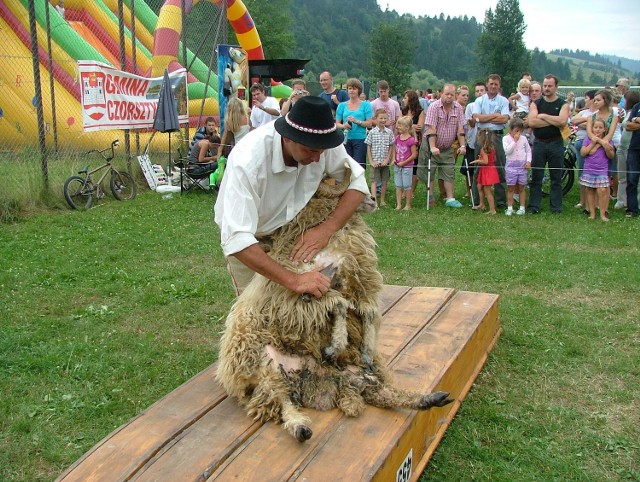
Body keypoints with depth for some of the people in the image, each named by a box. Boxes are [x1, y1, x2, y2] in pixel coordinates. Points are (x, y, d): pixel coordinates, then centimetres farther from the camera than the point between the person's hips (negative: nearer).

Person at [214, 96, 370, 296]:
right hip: (248, 240, -3)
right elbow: (236, 239, -44)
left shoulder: (321, 142, -25)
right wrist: (293, 280, -50)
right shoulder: (248, 160, -38)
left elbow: (357, 181, -15)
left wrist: (326, 229, -32)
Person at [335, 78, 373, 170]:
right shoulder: (342, 105, 12)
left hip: (360, 139, -2)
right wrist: (344, 126, -12)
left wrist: (357, 121, -15)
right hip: (346, 139, 2)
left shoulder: (365, 105, 6)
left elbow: (369, 124, -1)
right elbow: (337, 123, 10)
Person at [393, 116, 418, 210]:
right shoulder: (397, 138, 4)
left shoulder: (411, 140, -15)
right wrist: (394, 159, -1)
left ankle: (408, 205, 13)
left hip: (407, 166, -6)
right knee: (398, 186, 8)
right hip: (397, 166, 6)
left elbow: (414, 155, -14)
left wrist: (404, 162, -15)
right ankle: (398, 204, 13)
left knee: (407, 186, 2)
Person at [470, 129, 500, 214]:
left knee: (487, 191, -3)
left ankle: (492, 210, 0)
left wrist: (477, 161, -10)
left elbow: (485, 161, -25)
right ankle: (482, 205, 35)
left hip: (487, 171, -9)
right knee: (479, 187, 24)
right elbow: (494, 159, 12)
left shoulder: (483, 149, -20)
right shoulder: (492, 147, 6)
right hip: (491, 168, 9)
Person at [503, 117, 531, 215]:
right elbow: (507, 151, -16)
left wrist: (528, 161, -3)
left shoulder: (523, 138, 6)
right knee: (511, 189, 2)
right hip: (511, 166, -2)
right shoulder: (506, 138, -2)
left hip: (522, 166, 2)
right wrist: (515, 140, -15)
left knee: (521, 188, 7)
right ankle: (509, 208, 8)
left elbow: (528, 151, 11)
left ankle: (522, 208, 13)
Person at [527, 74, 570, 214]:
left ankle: (556, 207, 11)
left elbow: (562, 121, -16)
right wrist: (554, 121, -12)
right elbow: (531, 122, -10)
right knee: (536, 177, 3)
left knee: (556, 178, 4)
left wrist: (543, 116, -10)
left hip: (556, 143, -1)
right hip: (539, 143, 1)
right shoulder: (536, 104, 8)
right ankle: (534, 206, 8)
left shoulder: (562, 104, 4)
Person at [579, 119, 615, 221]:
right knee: (590, 191, 5)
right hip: (589, 170, 1)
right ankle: (592, 213, 11)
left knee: (602, 191, -11)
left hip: (602, 171, -1)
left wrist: (603, 143, -14)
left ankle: (603, 214, -4)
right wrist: (593, 143, -11)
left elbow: (611, 156, -2)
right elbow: (583, 153, -6)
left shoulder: (607, 141, 4)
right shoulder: (588, 139, 4)